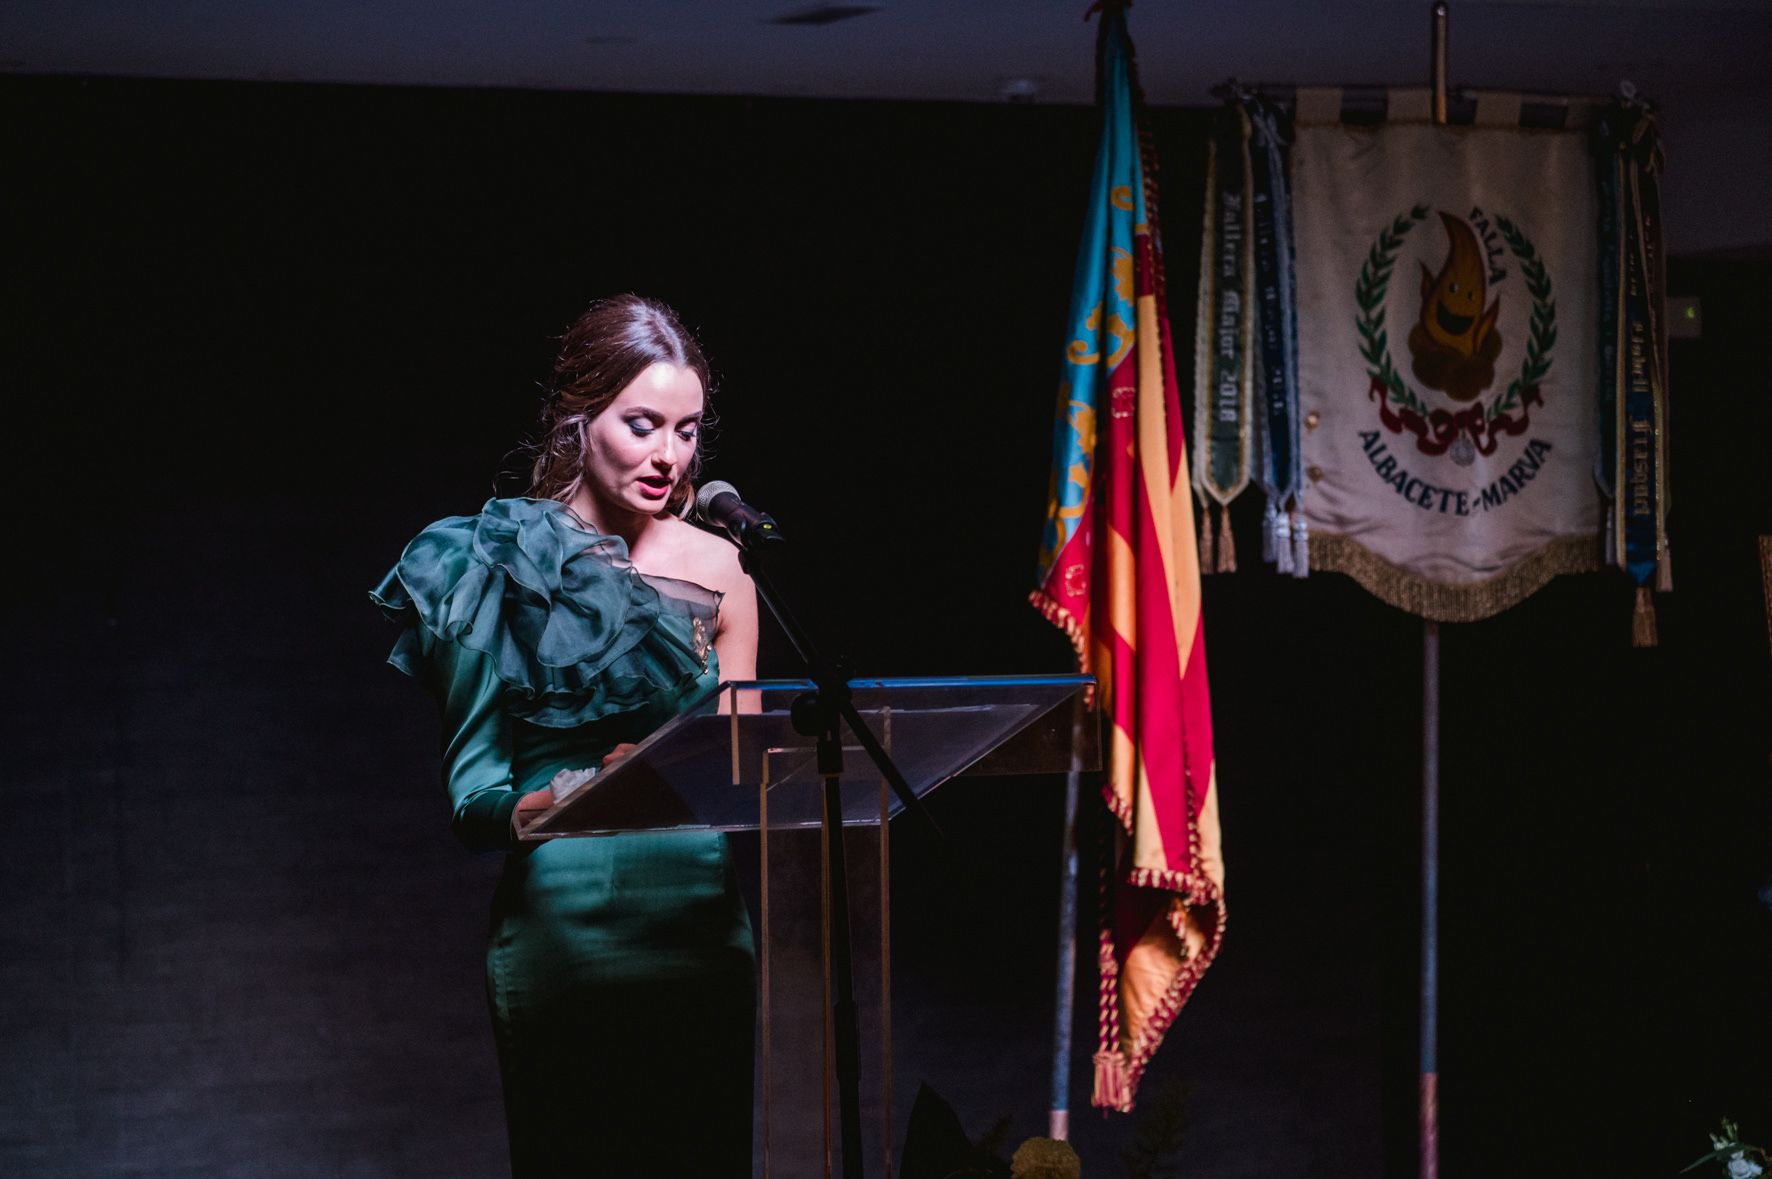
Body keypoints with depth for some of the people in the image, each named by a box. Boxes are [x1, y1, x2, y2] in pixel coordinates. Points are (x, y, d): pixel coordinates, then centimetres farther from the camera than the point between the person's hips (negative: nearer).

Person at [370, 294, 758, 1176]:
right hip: (560, 927, -3)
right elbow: (470, 793, -4)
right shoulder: (495, 564, 1)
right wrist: (558, 803, -25)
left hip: (701, 926, 3)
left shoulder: (717, 569, 9)